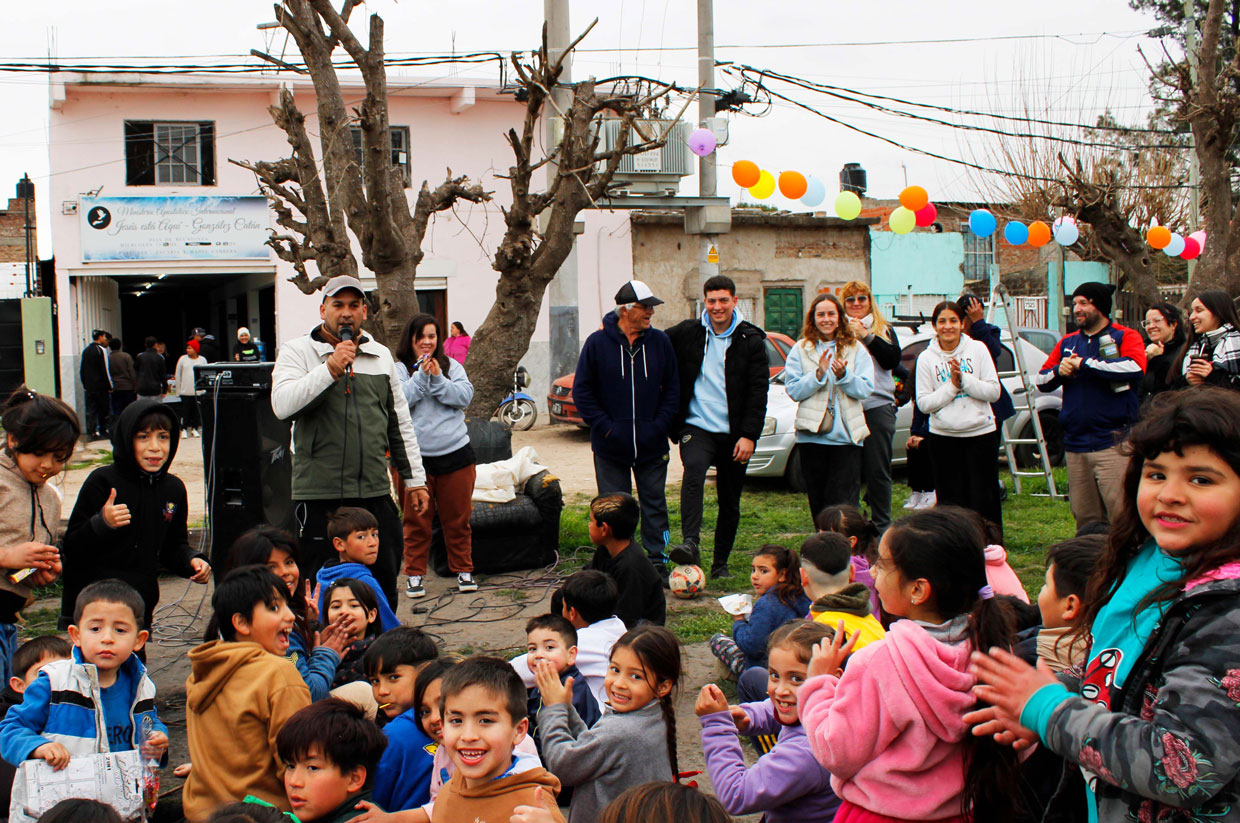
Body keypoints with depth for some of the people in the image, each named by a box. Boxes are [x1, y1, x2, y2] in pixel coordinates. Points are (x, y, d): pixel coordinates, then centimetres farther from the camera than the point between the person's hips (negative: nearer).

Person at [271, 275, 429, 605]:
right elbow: (282, 404, -15)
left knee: (384, 587, 8)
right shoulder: (297, 351, 2)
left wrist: (414, 479, 18)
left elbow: (400, 423, 20)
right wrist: (330, 369, -21)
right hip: (318, 494, -4)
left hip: (375, 492, 4)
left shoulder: (381, 355, 15)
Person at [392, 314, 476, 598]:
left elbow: (465, 396, -3)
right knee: (416, 520, 4)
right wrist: (422, 375, -17)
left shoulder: (452, 367, 10)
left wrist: (438, 378, -13)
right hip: (414, 456, -2)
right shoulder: (399, 370, 2)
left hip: (455, 454, 2)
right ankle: (414, 574, 14)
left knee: (458, 518, 9)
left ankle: (464, 571, 21)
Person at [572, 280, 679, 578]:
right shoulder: (597, 342, -4)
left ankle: (657, 562, 17)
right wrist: (604, 425, -9)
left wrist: (660, 424, -4)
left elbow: (672, 388, 7)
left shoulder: (660, 342, 2)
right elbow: (581, 391, -2)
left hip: (652, 445, 2)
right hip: (610, 447, -2)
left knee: (654, 504, 8)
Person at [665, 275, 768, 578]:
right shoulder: (686, 333, 4)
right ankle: (690, 544, -40)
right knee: (694, 471, -30)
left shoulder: (751, 340, 1)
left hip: (734, 433, 1)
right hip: (697, 427, -1)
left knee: (730, 502, 7)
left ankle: (720, 564, 22)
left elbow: (758, 393, -1)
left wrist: (749, 435, -10)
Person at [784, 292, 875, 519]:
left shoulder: (856, 349, 8)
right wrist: (818, 374, -16)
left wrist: (844, 375, -19)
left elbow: (866, 388, -2)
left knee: (844, 503, -7)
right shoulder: (801, 350, 7)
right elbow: (793, 390, -2)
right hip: (812, 436, 1)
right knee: (817, 503, 8)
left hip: (846, 436, -1)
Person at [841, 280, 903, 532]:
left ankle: (882, 524, 9)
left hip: (878, 405, 0)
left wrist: (867, 336, -9)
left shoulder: (884, 329, 13)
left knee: (878, 469, 1)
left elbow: (893, 360, -5)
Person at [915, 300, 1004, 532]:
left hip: (981, 433, 0)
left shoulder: (977, 349, 2)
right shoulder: (926, 358, 3)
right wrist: (952, 385, -11)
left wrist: (964, 379, -13)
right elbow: (924, 403, -2)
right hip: (943, 437, 1)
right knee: (950, 502, 5)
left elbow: (994, 391, -3)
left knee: (984, 498, 2)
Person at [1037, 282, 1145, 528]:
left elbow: (1135, 368, -19)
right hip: (1075, 444, 5)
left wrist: (1084, 364, -14)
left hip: (1112, 443, -5)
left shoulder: (1125, 337, 1)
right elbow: (1041, 380, 18)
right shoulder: (1067, 342, 19)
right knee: (1085, 518, 9)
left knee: (1122, 515, -10)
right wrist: (1059, 371, -4)